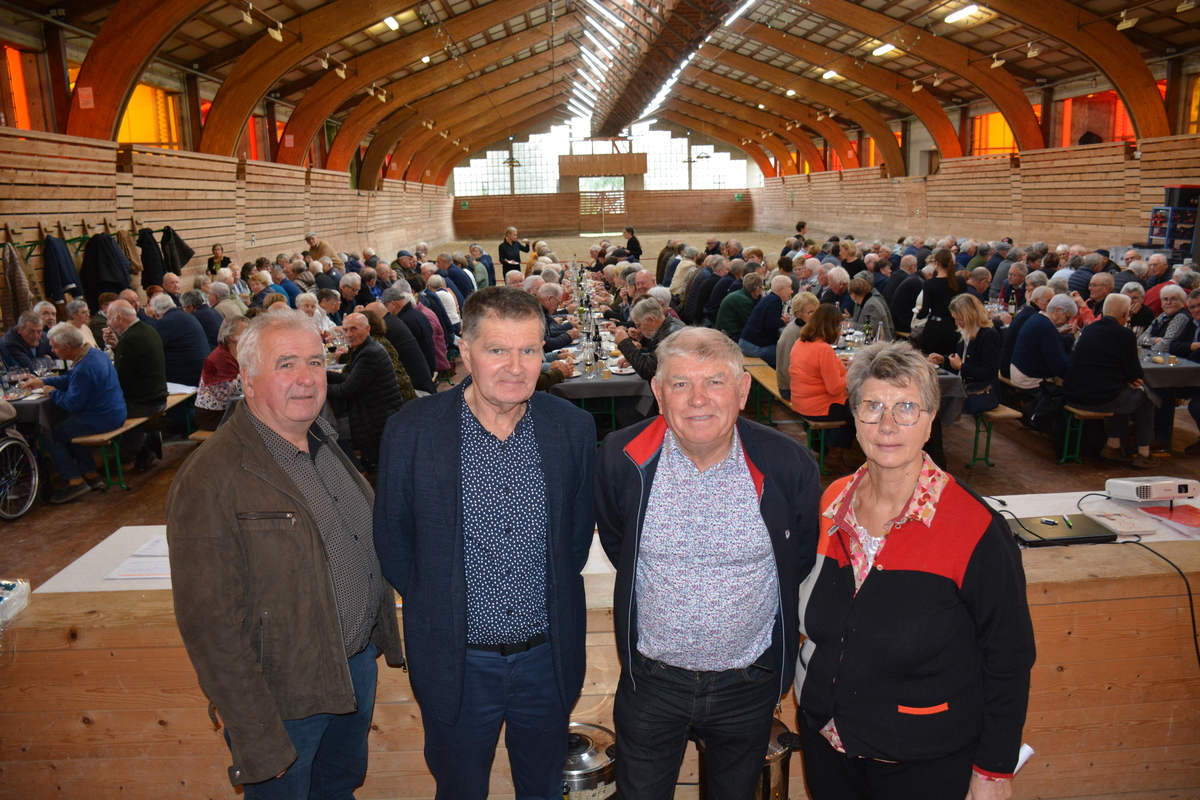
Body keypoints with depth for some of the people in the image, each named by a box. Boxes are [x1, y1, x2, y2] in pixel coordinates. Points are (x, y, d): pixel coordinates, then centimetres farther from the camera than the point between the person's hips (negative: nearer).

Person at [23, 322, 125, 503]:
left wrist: (52, 393, -2)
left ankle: (75, 481, 7)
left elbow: (72, 404, -19)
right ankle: (90, 475, 29)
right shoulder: (95, 353, 6)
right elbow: (70, 380, 21)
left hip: (101, 421, -10)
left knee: (49, 433, 4)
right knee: (70, 426, 30)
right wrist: (43, 382, 16)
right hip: (115, 414, 10)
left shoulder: (83, 369, -26)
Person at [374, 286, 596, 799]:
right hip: (458, 660, -1)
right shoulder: (412, 430, -14)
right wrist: (435, 605, 0)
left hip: (548, 656, 2)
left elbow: (579, 530, 5)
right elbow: (392, 540, -2)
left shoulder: (573, 427, -8)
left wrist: (552, 598, 3)